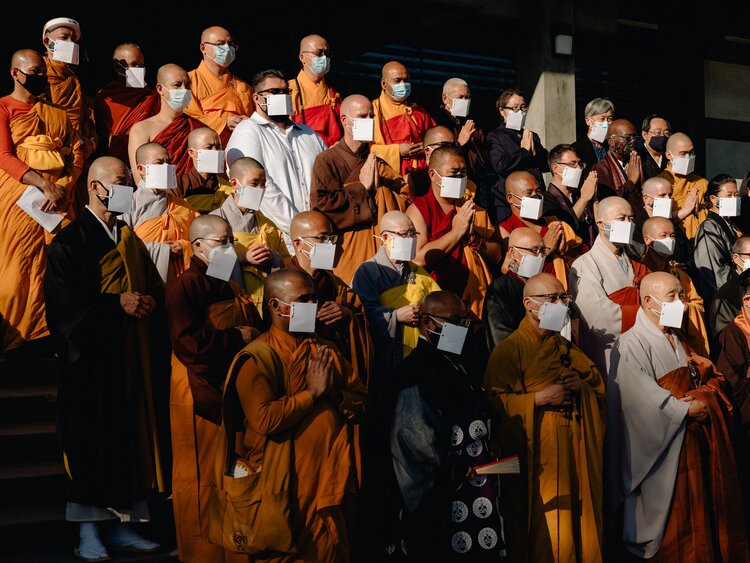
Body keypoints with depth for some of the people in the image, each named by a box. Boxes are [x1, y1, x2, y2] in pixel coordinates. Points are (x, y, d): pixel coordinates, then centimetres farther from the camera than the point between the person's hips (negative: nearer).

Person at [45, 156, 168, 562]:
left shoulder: (130, 238, 16)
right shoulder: (70, 240, -5)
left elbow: (153, 287, 19)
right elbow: (63, 299, -15)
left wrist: (149, 301, -3)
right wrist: (117, 303, -18)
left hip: (133, 358, 6)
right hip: (92, 359, -6)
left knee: (130, 436, 6)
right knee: (92, 441, -3)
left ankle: (121, 523, 16)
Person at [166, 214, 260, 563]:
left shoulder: (232, 285, 15)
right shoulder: (186, 287, -11)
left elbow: (253, 325, 27)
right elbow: (188, 340, -23)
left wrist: (254, 335, 4)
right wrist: (236, 338, -15)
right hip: (203, 394, -8)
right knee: (203, 475, 1)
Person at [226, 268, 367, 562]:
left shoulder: (325, 350, 11)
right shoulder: (257, 357, -10)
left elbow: (362, 405, 7)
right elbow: (264, 420, -25)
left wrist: (335, 392, -13)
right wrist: (313, 392, -16)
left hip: (333, 482, 6)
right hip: (287, 488, -6)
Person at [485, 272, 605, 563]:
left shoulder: (566, 347, 15)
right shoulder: (509, 349, -7)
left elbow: (597, 381, 21)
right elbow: (494, 400, -15)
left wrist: (581, 383, -1)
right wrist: (540, 398, -18)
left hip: (574, 452, 6)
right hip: (536, 456, -6)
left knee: (577, 518, 7)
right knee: (541, 529, -4)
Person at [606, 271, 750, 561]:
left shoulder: (677, 339, 16)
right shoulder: (631, 344, -11)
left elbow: (711, 377, 12)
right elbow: (642, 397, -20)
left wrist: (705, 397, -10)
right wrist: (687, 410, -15)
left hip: (695, 441, 7)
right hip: (663, 447, -7)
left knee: (700, 510, 8)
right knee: (672, 518, -2)